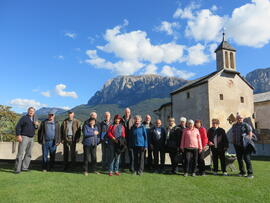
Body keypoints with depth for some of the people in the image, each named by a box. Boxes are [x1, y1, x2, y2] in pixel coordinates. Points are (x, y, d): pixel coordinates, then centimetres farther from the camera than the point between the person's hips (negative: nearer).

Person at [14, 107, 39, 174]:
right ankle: (17, 169, -5)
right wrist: (18, 135, -19)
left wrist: (36, 125, -2)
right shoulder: (24, 118, -4)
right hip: (24, 137, -7)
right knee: (21, 153, -9)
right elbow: (18, 126, -10)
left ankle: (24, 167, 16)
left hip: (31, 138, 7)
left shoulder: (34, 119, 15)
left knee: (29, 154, 8)